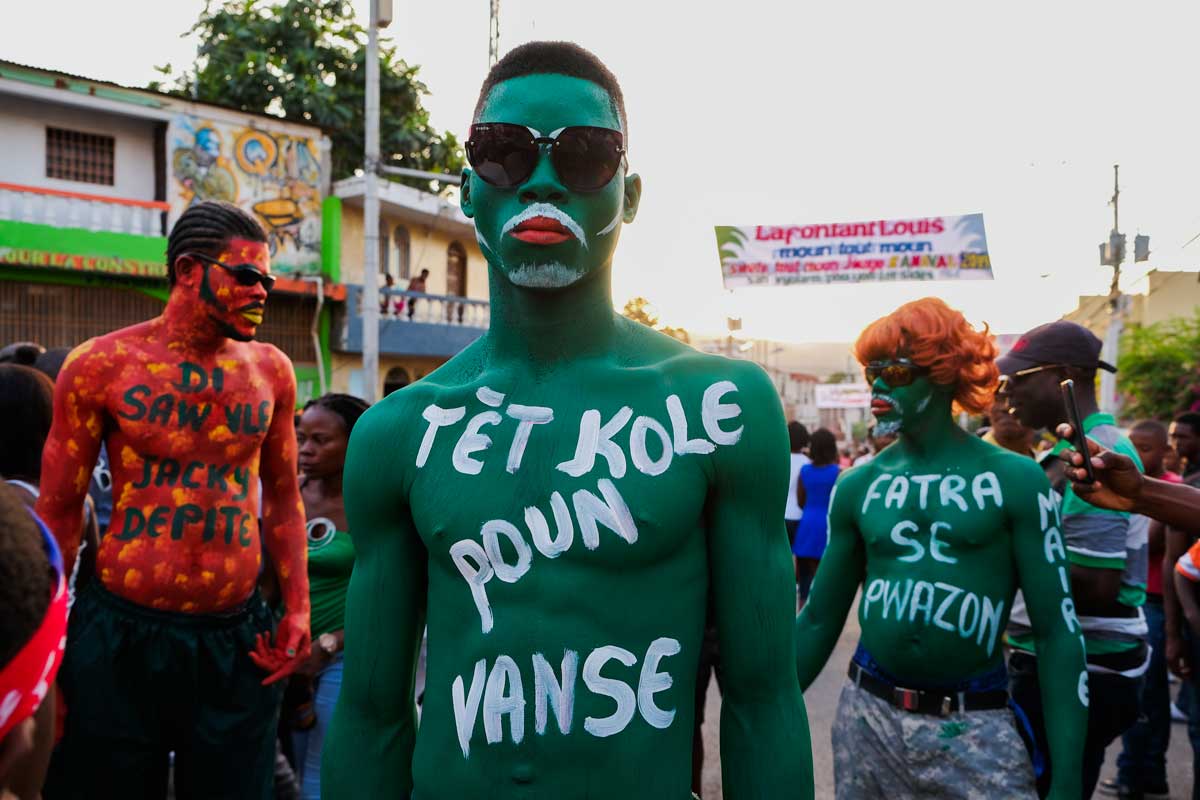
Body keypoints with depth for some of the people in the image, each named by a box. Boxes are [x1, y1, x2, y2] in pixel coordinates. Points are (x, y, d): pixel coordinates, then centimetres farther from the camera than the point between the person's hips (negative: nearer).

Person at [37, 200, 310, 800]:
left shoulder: (271, 370, 3)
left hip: (238, 639, 3)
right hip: (121, 636, -2)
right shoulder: (101, 365, -5)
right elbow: (58, 511, -1)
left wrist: (298, 608, 5)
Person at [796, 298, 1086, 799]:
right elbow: (819, 621, 7)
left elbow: (1057, 630, -5)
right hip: (866, 718, 3)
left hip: (977, 729, -2)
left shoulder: (1013, 479, -6)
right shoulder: (857, 487, 2)